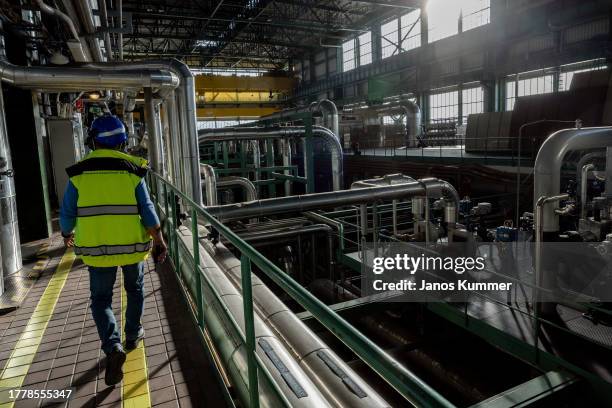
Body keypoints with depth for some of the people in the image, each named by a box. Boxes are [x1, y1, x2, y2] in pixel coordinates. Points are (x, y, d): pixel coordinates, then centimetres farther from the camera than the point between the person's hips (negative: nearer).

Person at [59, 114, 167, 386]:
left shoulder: (79, 172, -3)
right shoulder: (132, 170, -6)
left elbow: (68, 213, 1)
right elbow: (147, 210, -9)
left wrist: (67, 235, 22)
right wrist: (159, 241, -3)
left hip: (97, 247, 0)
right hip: (131, 244, 0)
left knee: (101, 299, 11)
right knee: (135, 289, 23)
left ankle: (113, 347, -8)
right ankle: (132, 336, 35)